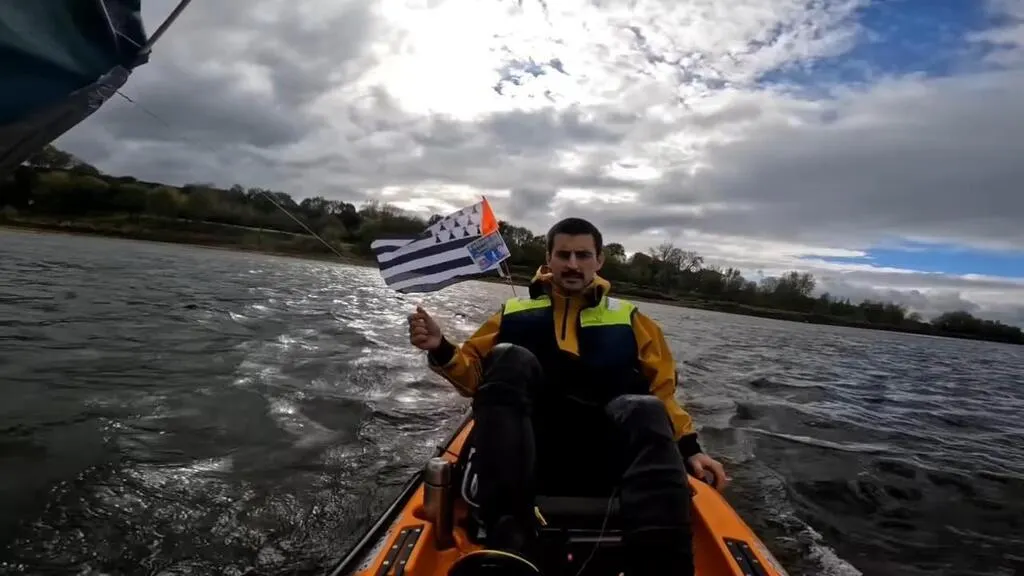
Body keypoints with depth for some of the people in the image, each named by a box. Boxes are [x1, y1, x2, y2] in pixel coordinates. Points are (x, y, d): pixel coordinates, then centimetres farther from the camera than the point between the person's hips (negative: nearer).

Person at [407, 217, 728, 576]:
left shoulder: (628, 319, 17)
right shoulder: (515, 313, 16)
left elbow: (662, 393, 13)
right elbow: (474, 375, 10)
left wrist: (688, 446, -2)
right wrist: (441, 351, -9)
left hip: (601, 458, 1)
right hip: (528, 451, 0)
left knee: (645, 410, -30)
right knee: (510, 360, -26)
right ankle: (507, 546, -36)